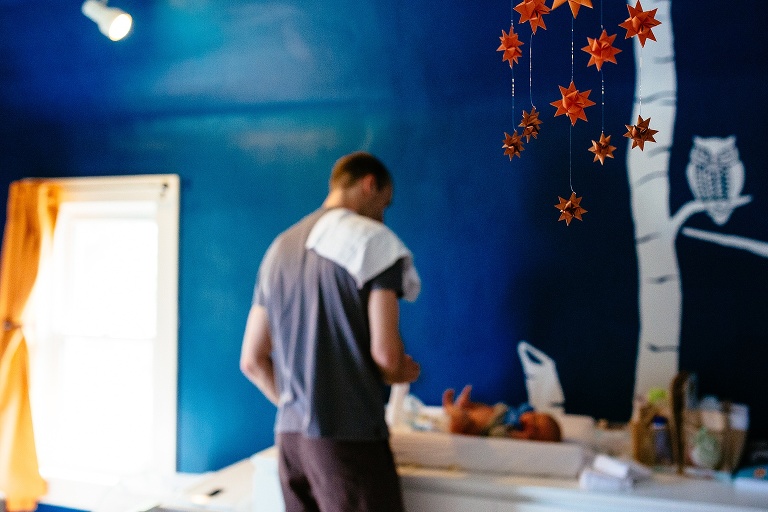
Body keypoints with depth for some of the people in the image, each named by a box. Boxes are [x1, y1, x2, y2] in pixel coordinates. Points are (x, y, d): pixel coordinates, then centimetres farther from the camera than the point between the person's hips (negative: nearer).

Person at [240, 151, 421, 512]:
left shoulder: (280, 247, 13)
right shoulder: (373, 240, -7)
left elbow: (252, 361, 12)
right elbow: (385, 354, -14)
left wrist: (297, 407, 16)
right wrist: (403, 372, 6)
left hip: (289, 433, 7)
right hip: (350, 436, -7)